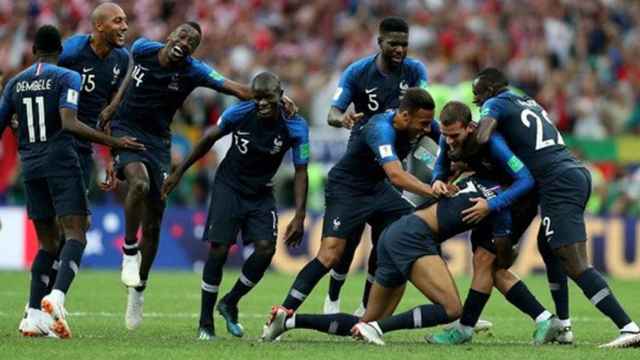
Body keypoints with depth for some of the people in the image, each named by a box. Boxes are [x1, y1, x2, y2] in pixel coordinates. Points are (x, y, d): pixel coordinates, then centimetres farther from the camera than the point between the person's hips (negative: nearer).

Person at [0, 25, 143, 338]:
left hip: (30, 168, 5)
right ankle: (56, 297, -31)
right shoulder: (67, 78, -3)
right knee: (76, 236, -8)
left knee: (47, 243, 13)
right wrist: (114, 143, -18)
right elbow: (69, 123, -17)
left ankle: (34, 315, 5)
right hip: (61, 162, -5)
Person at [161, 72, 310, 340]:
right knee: (219, 250, -11)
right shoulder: (239, 114, -18)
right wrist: (179, 172, 3)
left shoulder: (295, 127, -18)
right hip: (229, 187, -1)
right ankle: (205, 322, 0)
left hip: (261, 193, 1)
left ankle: (230, 303, 10)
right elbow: (209, 139, -1)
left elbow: (300, 172, -10)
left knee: (266, 248, -15)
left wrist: (299, 216, -16)